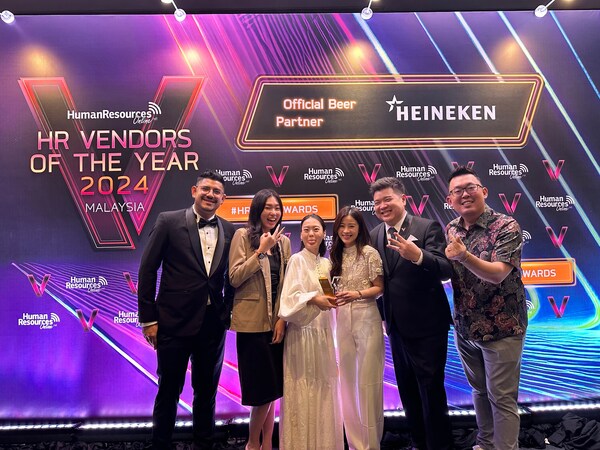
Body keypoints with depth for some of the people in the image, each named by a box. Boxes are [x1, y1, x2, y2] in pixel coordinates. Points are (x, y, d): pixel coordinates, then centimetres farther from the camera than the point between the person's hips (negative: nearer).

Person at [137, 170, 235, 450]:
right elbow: (147, 270, -5)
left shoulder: (230, 232, 4)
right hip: (175, 322, -3)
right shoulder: (169, 221, -4)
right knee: (169, 391, 12)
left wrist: (227, 313, 2)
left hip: (213, 325, 3)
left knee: (207, 391, 17)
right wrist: (148, 319, -8)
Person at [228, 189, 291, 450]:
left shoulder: (284, 241, 9)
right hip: (252, 322, -4)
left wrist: (283, 319, -2)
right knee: (263, 389, 0)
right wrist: (261, 250, -16)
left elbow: (287, 284, 8)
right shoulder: (243, 236, -5)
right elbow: (235, 278, -12)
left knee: (271, 388, 12)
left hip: (277, 322, 5)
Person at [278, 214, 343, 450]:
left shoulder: (326, 263, 11)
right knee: (303, 391, 0)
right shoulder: (297, 260, -8)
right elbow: (290, 298, -15)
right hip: (302, 333, -6)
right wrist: (313, 299, -27)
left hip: (323, 333, 6)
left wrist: (332, 299, -1)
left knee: (323, 390, 12)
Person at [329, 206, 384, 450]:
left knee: (367, 380, 0)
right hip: (342, 320, 5)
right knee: (347, 380, 10)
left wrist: (357, 294, -20)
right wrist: (331, 297, 0)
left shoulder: (369, 252, -5)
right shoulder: (336, 255, 12)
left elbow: (379, 287, -6)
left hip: (366, 319, -5)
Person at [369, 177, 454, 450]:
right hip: (396, 326, 6)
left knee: (431, 390, 6)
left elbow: (446, 270, -25)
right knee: (407, 390, 20)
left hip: (426, 325, -6)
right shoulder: (374, 236, 3)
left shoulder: (428, 227, -13)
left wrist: (418, 256, -41)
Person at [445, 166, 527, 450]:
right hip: (464, 328, 5)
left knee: (501, 397, 5)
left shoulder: (506, 227, -14)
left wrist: (464, 256, -40)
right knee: (479, 390, 20)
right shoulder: (450, 230, 2)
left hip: (500, 329, -5)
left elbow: (497, 274, -25)